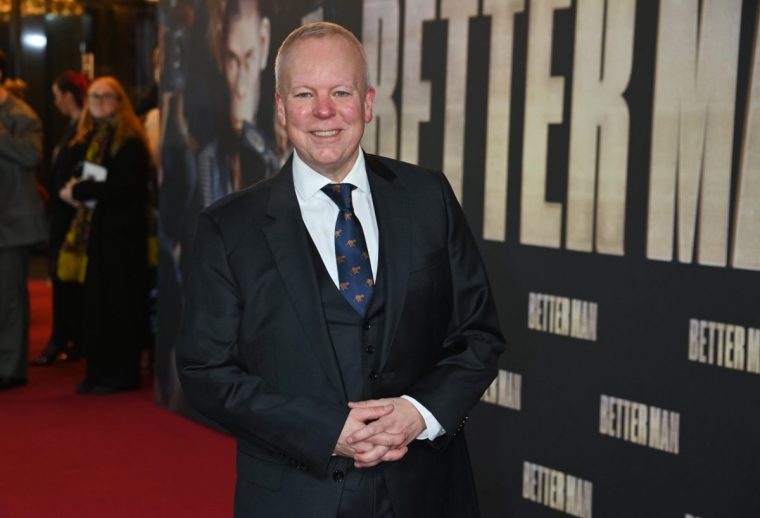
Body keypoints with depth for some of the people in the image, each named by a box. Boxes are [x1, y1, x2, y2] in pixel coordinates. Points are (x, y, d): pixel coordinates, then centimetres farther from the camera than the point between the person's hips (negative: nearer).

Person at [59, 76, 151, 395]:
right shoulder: (85, 139, 14)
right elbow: (71, 175, 17)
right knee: (94, 300, 7)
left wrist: (79, 192, -13)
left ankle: (123, 372, 4)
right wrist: (74, 192, -6)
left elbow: (122, 186, -17)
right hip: (93, 228, 7)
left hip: (121, 232, -7)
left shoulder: (129, 141, -8)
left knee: (119, 300, -3)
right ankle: (99, 369, 14)